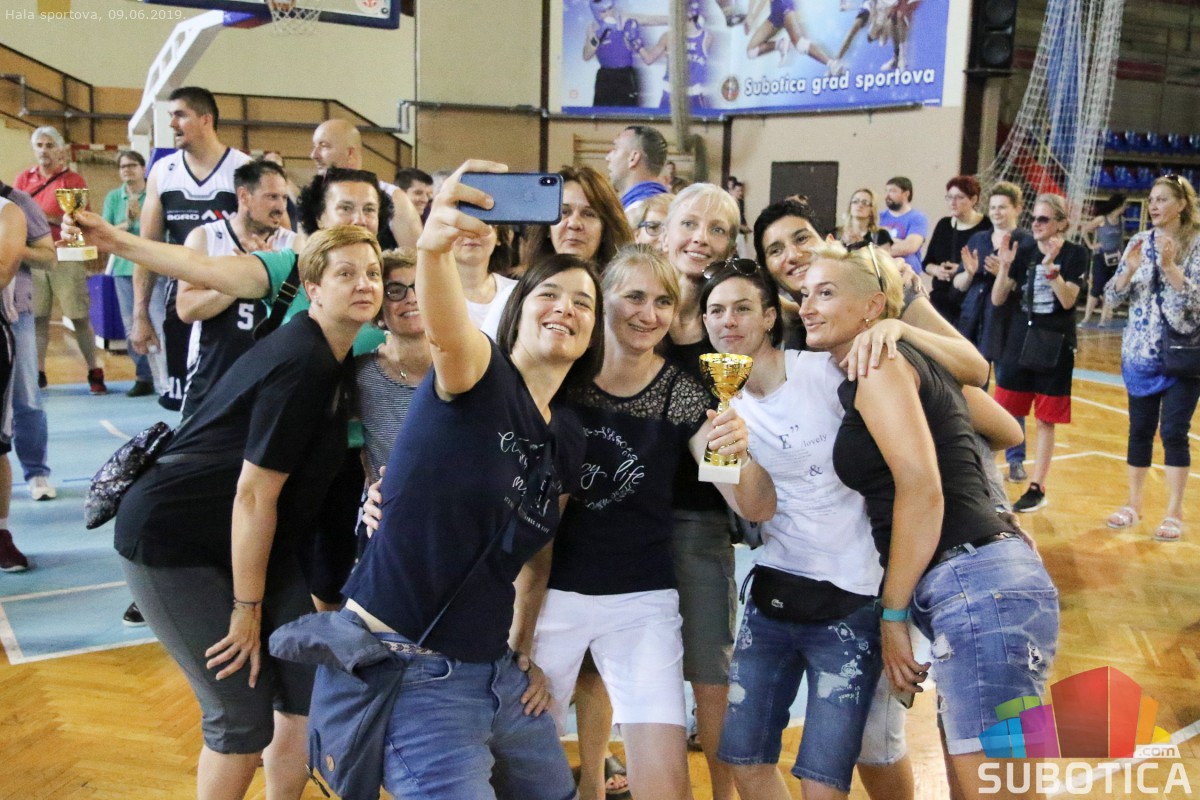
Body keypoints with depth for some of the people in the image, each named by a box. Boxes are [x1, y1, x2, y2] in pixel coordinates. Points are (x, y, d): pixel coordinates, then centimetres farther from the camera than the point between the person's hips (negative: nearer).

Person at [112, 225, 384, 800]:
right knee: (245, 717, -5)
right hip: (171, 541, -9)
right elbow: (254, 494, -23)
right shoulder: (302, 365, -24)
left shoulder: (327, 355, 5)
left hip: (245, 540, 9)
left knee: (308, 692, 6)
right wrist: (247, 608, -16)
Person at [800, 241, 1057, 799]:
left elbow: (922, 490, -15)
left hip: (976, 587, -10)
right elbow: (1008, 433, 31)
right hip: (983, 587, 10)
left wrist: (893, 614, -9)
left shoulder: (878, 362, -6)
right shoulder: (911, 363, 20)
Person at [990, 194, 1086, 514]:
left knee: (1046, 420, 4)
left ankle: (1037, 487, 12)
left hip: (1055, 347, -3)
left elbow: (1068, 300, -16)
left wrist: (1050, 265, -27)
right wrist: (1004, 264, -15)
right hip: (1018, 343, 3)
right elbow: (998, 299, -1)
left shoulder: (1075, 254, -4)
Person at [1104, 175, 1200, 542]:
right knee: (1140, 430, 9)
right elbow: (1112, 298, 2)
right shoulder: (1140, 241, 5)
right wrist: (1130, 268, -15)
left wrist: (1170, 266, -24)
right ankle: (1133, 504, 20)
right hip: (1140, 353, 4)